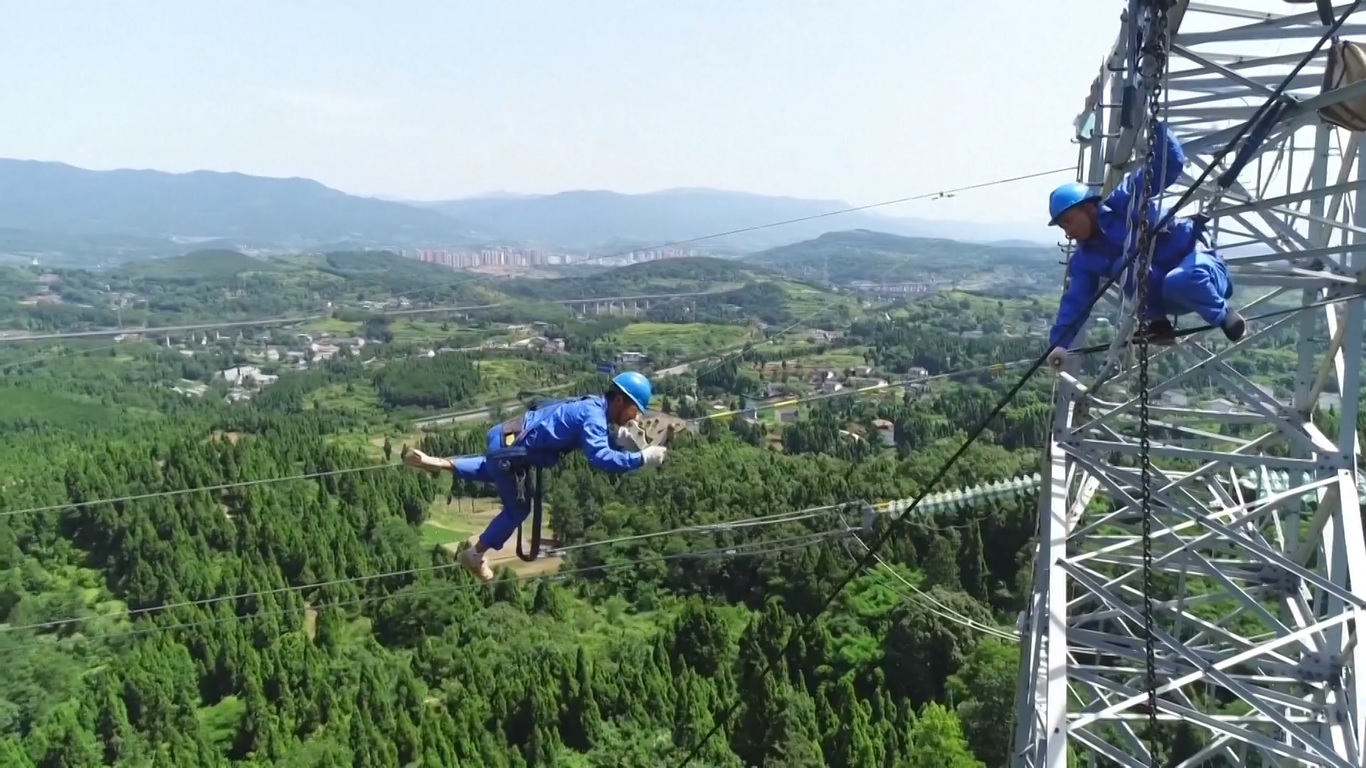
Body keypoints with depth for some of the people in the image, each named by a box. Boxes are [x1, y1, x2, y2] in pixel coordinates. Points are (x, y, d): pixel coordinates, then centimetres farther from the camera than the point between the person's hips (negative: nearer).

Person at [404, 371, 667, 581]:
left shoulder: (593, 406, 4)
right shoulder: (593, 415, -25)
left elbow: (595, 445, 12)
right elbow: (599, 457, -40)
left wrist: (621, 435, -4)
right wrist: (641, 458, -36)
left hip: (505, 440, 9)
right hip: (507, 449, -9)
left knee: (492, 472, 39)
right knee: (518, 509, 9)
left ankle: (438, 463, 37)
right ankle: (476, 555, 27)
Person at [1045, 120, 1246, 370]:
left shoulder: (1123, 201, -11)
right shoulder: (1084, 260, 0)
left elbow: (1171, 164, -14)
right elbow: (1074, 303, -9)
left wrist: (1157, 127, -28)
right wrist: (1059, 343, -22)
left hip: (1201, 265, -4)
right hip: (1164, 298, 4)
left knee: (1180, 281, -42)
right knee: (1130, 265, -28)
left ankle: (1225, 316, -13)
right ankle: (1157, 323, -12)